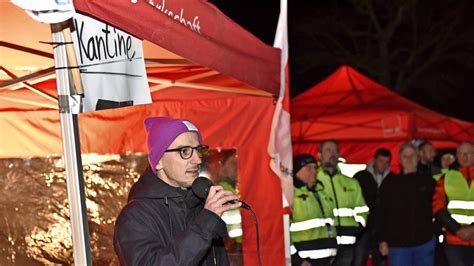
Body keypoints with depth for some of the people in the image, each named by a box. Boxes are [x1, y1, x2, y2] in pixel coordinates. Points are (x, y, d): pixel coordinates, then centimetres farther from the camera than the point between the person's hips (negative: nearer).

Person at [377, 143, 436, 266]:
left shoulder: (428, 181, 4)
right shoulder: (390, 183, 3)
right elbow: (382, 214, 3)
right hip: (397, 244, -1)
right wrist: (382, 240, 0)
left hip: (425, 243, 1)